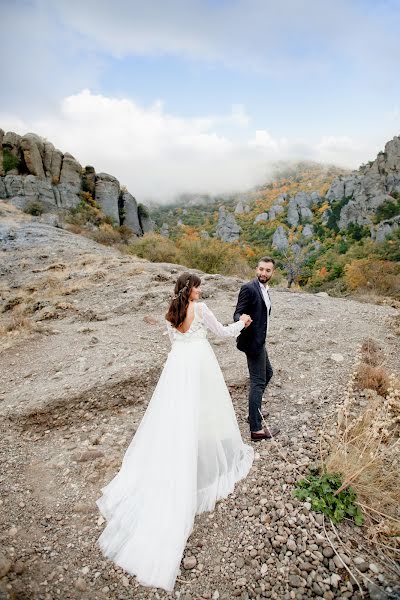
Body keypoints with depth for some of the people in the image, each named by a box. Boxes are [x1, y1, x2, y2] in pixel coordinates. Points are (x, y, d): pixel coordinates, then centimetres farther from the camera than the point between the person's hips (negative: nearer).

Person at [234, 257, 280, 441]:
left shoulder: (264, 289, 12)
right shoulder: (249, 288, -17)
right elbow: (238, 313, -19)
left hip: (259, 341, 10)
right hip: (252, 341, -10)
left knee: (267, 373, 23)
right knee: (258, 382, -5)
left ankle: (254, 413, 37)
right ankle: (256, 429, 3)